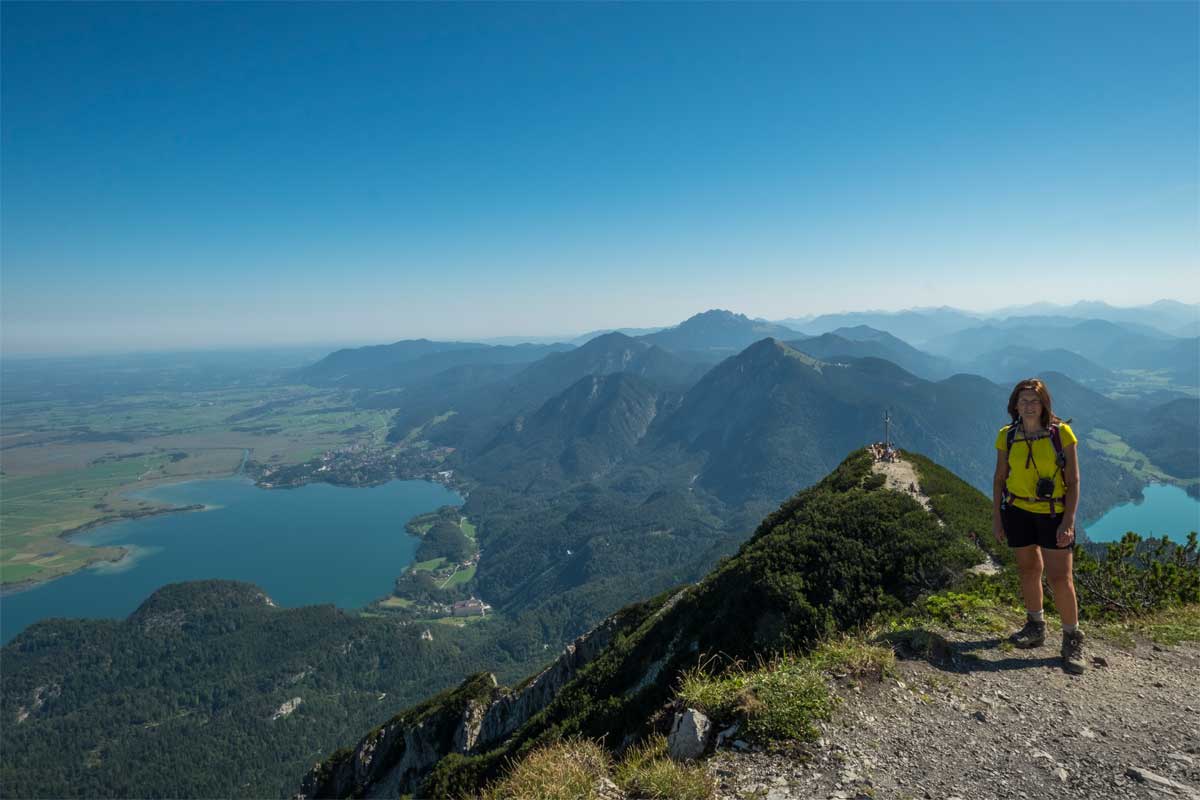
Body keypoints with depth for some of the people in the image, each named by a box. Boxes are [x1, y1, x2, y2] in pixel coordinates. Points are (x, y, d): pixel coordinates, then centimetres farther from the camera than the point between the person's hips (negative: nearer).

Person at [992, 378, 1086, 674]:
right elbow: (999, 478, 6)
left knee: (1060, 578, -4)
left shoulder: (1061, 433, -10)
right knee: (1028, 570, 15)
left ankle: (1072, 640, 14)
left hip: (1054, 514, -3)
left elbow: (1073, 480, -8)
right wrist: (996, 517, 4)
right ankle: (1036, 627, 33)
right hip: (1018, 512, 3)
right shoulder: (1007, 436, -2)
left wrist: (1068, 521, -13)